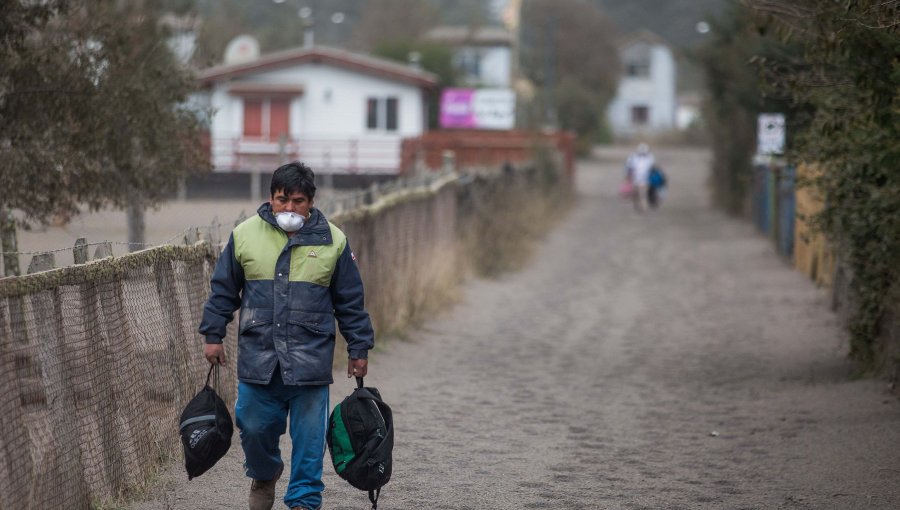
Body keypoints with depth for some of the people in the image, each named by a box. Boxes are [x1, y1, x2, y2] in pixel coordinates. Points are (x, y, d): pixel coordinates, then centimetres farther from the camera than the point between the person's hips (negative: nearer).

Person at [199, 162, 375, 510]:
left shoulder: (332, 240, 2)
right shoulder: (245, 234, 3)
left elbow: (350, 302, 8)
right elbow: (223, 290, 11)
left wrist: (359, 349, 8)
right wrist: (213, 336, 8)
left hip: (310, 360, -1)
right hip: (257, 357, 1)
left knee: (308, 436, -1)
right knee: (254, 427, 7)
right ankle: (264, 474, 36)